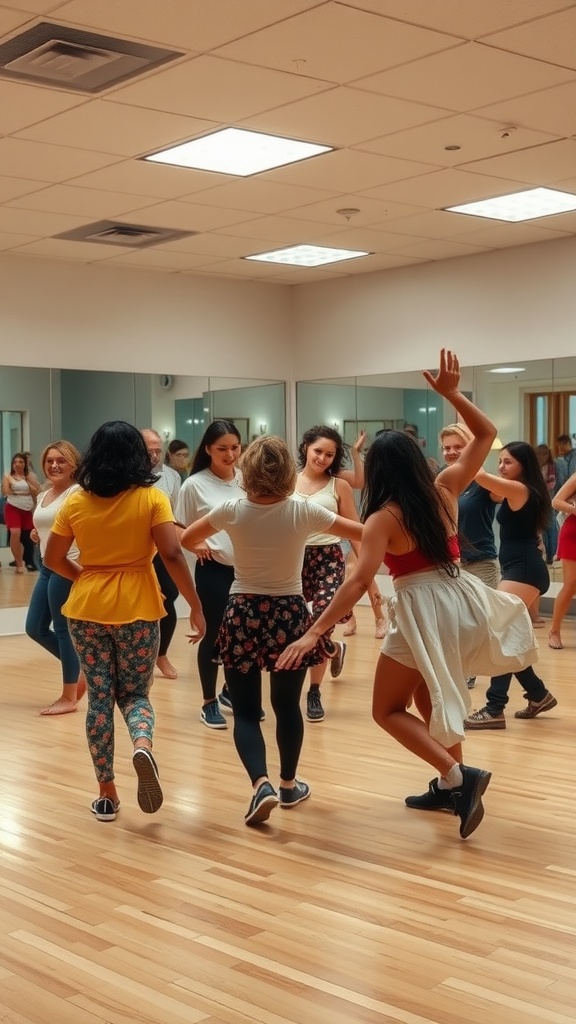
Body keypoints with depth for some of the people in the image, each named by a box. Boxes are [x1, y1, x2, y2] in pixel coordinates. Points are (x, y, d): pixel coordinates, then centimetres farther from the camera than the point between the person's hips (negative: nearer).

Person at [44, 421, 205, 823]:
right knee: (135, 693, 12)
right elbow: (172, 555, -13)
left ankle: (107, 794, 12)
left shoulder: (76, 502, 1)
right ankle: (143, 745, -20)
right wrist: (196, 606, -6)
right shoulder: (152, 498, -7)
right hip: (137, 609, -1)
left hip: (87, 609, 2)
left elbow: (53, 559, 7)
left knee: (100, 696, 10)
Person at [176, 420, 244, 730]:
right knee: (213, 634, 5)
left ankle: (231, 691, 34)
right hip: (214, 569, -4)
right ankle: (209, 703, 19)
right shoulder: (195, 485, -8)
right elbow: (179, 528, 0)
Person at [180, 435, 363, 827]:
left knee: (245, 710, 5)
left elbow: (186, 540, 7)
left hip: (244, 615, -1)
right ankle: (288, 784, 29)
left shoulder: (233, 511, -8)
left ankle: (261, 784, -14)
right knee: (288, 705, 17)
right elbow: (363, 534, -4)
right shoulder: (304, 512, -10)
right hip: (290, 615, 1)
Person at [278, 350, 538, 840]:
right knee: (430, 696, 28)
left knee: (388, 710, 7)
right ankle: (449, 785, 30)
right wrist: (452, 393, 6)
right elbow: (486, 434, 13)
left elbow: (359, 581, -23)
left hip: (424, 609, -7)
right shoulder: (445, 490, 2)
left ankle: (458, 776, -10)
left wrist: (313, 633, -24)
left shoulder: (384, 518, -12)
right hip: (461, 599, 7)